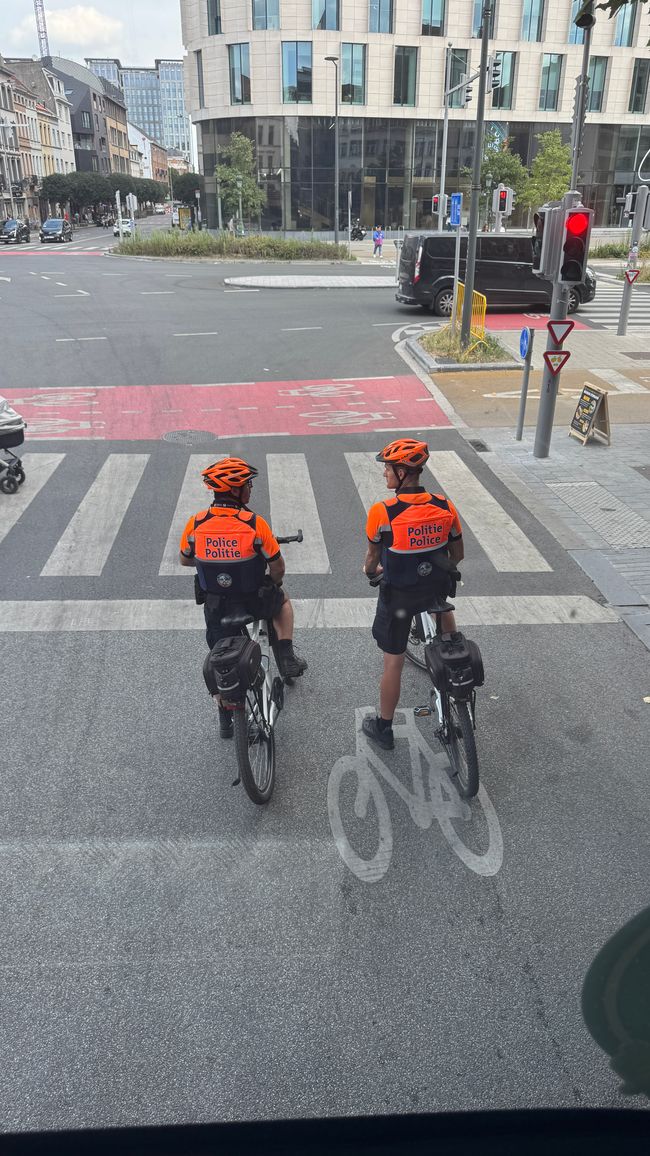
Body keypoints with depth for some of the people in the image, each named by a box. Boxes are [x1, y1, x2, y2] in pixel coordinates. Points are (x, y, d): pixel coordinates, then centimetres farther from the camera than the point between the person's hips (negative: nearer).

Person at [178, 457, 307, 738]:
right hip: (254, 601, -2)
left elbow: (184, 559, 6)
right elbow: (277, 567, -12)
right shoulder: (254, 523, -20)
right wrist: (274, 583, 11)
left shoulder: (196, 523, -11)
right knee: (282, 600, 31)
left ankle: (226, 718, 31)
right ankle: (287, 659, 23)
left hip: (215, 606, 3)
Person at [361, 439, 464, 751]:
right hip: (435, 586, 3)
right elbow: (457, 555, 1)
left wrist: (370, 571, 17)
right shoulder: (445, 506, -11)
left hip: (397, 596, -3)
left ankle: (384, 728, 27)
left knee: (393, 663, 11)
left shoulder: (381, 512, -22)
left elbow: (373, 556, -6)